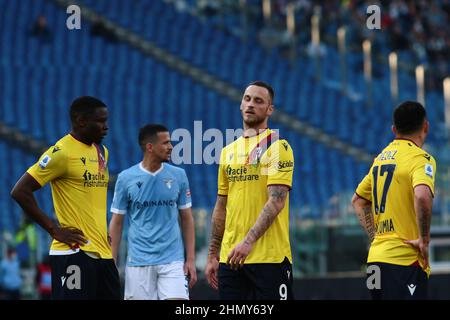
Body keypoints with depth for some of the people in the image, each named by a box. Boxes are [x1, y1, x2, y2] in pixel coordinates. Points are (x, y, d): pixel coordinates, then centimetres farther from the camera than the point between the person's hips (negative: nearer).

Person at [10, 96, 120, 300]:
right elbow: (20, 191, -14)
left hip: (103, 252, 8)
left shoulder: (102, 151, 15)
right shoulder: (62, 152, -10)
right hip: (74, 253, -8)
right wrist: (54, 229, -13)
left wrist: (103, 231, 15)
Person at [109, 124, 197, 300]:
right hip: (139, 262, -1)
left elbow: (187, 219, 9)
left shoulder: (178, 176, 4)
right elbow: (116, 223, 4)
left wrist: (190, 259, 2)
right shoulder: (126, 178, -1)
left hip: (173, 260, 1)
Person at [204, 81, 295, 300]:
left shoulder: (278, 147, -4)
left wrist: (249, 241, -24)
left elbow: (276, 201, -15)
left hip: (269, 257, -6)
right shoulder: (228, 152, 16)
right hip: (230, 257, 6)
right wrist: (212, 256, 15)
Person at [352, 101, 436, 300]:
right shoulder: (420, 158, -8)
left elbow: (358, 200, 26)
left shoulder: (381, 157, 16)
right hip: (405, 259, -8)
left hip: (375, 258, 8)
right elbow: (422, 196, -27)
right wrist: (424, 239, -17)